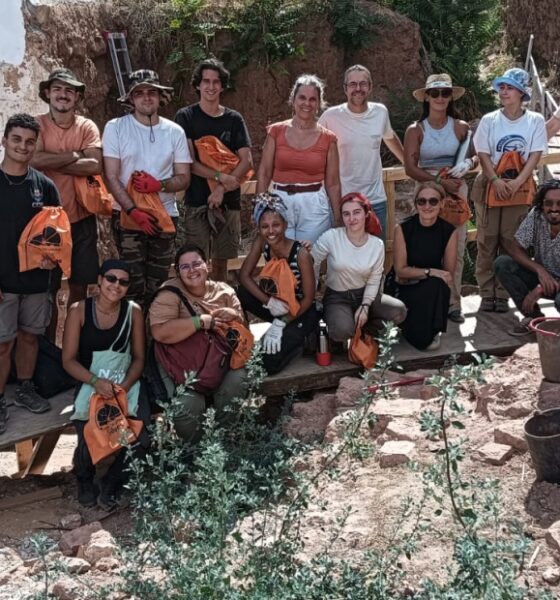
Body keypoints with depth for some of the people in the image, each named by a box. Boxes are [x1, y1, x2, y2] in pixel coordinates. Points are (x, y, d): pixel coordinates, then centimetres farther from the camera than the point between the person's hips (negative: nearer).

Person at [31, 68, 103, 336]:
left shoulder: (87, 126, 2)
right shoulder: (37, 125, -3)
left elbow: (95, 165, -14)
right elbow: (35, 159, -21)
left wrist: (53, 162, -14)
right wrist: (74, 155, -13)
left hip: (81, 219, 2)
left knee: (79, 286, 10)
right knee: (48, 288, 6)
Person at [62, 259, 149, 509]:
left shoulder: (133, 311, 1)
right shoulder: (78, 311, -5)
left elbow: (138, 357, 4)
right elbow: (68, 360, -5)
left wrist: (125, 386, -15)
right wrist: (96, 381, -22)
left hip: (126, 384, 2)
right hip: (89, 383, -1)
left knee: (140, 438, -23)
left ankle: (112, 482, 9)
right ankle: (85, 479, 14)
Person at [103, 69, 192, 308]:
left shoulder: (174, 131, 6)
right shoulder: (115, 128, -1)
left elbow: (184, 178, 6)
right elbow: (112, 177, -6)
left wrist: (159, 185, -14)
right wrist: (133, 211, -16)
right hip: (129, 216, -2)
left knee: (157, 285, 5)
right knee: (135, 285, -5)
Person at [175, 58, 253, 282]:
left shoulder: (234, 119, 10)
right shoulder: (186, 117, 3)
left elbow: (247, 161, 2)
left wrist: (223, 189, -11)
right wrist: (220, 176, -17)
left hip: (229, 202, 3)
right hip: (197, 201, -2)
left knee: (221, 262, 8)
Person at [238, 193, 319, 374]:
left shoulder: (301, 253, -27)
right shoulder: (261, 242, -13)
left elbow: (308, 299, -19)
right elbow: (243, 275, -11)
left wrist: (281, 324, -24)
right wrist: (268, 302, -25)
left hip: (301, 311, -5)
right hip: (277, 303, 5)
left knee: (267, 363, -22)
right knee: (240, 294, -24)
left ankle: (298, 340, 5)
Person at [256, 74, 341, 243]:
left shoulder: (328, 138, 2)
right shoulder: (276, 131, 3)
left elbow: (333, 184, 5)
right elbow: (264, 174, 5)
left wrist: (338, 221, 5)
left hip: (314, 207, 0)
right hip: (280, 204, 0)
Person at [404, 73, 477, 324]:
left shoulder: (461, 127, 4)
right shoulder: (416, 130, -1)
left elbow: (476, 156, 12)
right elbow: (410, 168, -8)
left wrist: (469, 163, -12)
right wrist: (439, 181, -17)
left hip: (457, 189, 2)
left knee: (456, 249, 0)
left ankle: (453, 304, 10)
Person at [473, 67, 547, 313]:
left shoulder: (535, 121, 2)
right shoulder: (489, 120, 3)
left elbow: (534, 156, -3)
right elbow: (483, 155, -2)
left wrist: (516, 183, -17)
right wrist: (496, 181, -17)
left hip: (519, 189, 0)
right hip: (490, 187, 1)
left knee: (510, 244, 0)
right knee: (487, 242, 1)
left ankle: (503, 295, 7)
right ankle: (487, 294, 8)